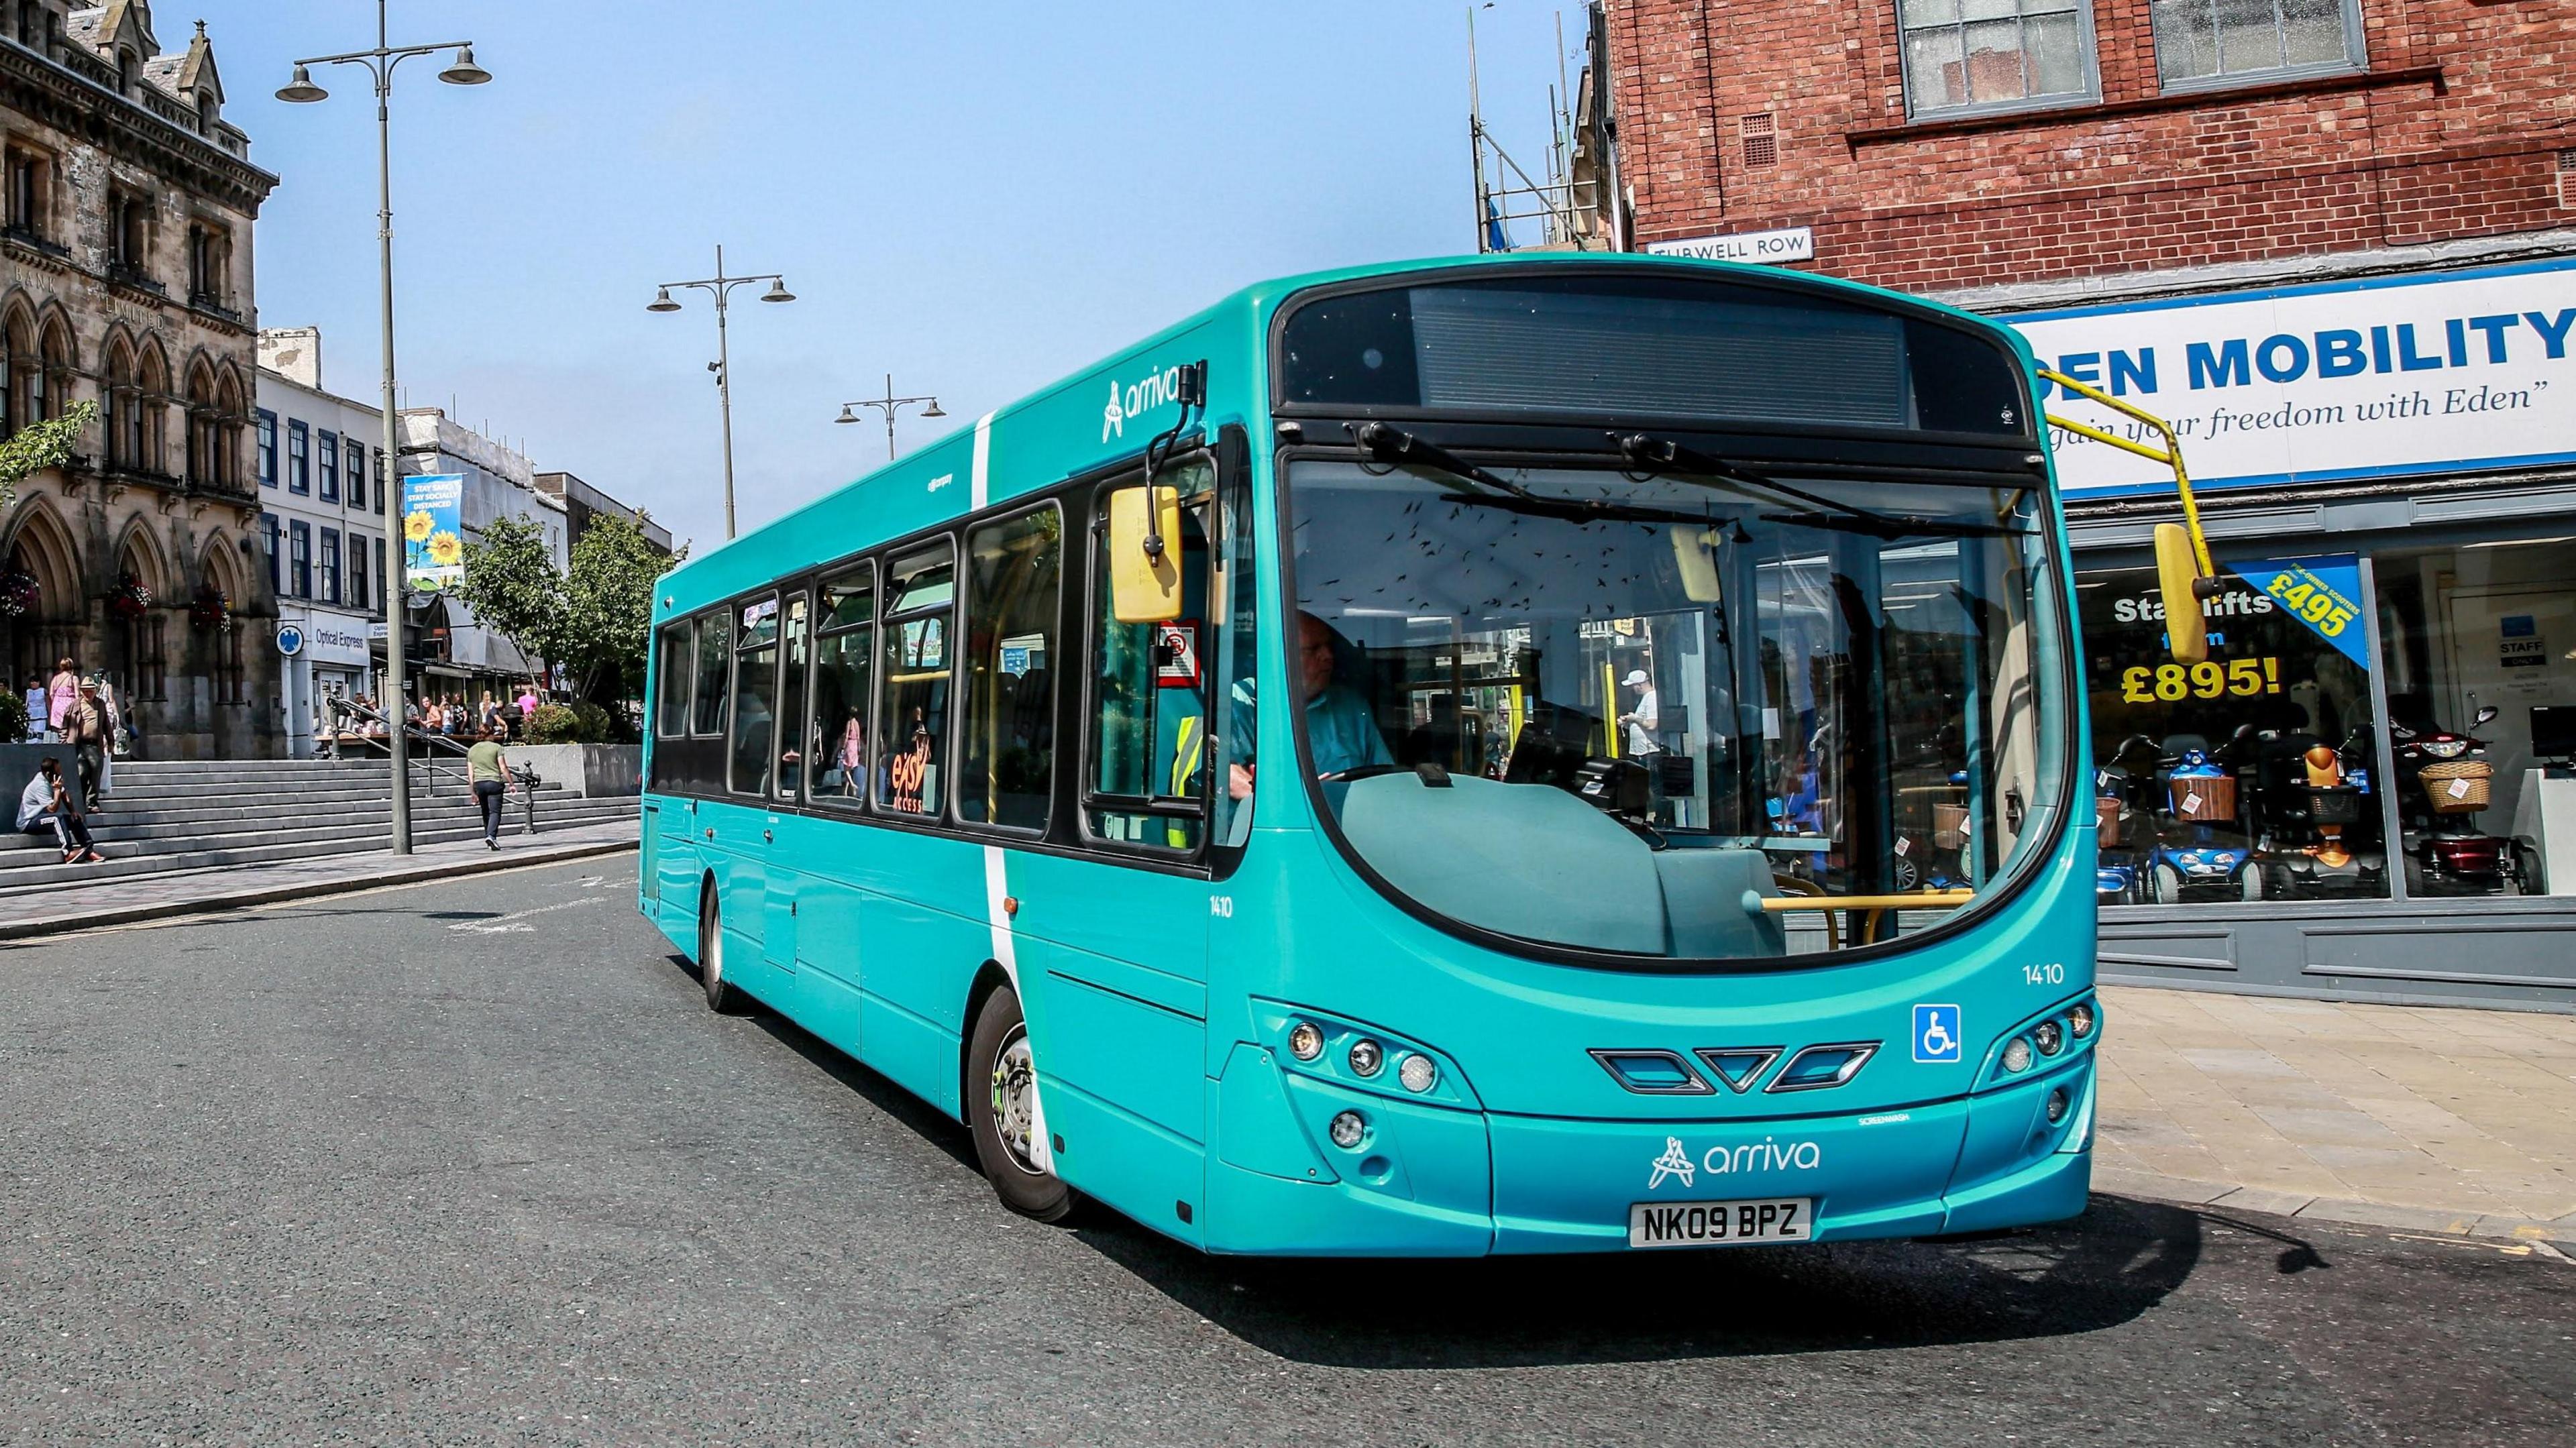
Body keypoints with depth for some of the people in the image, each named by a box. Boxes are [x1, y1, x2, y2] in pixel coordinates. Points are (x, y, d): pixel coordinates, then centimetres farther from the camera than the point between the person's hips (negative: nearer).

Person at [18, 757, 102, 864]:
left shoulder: (50, 779, 2)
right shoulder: (40, 785, -25)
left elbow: (64, 795, 13)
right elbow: (52, 809, -29)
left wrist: (72, 811, 0)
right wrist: (57, 789, -30)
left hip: (43, 817, 9)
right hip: (29, 822, -9)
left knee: (76, 819, -1)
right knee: (58, 817, -34)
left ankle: (89, 851, -10)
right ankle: (68, 854, -43)